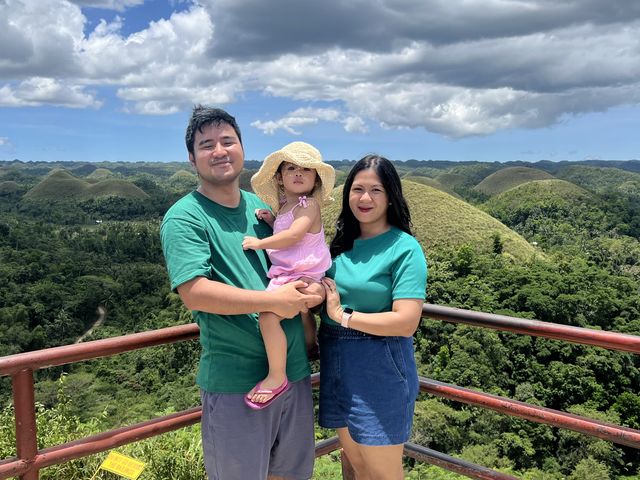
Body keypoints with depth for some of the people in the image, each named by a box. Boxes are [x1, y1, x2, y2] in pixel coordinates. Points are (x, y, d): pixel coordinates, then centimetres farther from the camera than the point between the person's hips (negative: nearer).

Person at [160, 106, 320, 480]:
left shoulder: (263, 207, 9)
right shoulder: (185, 218, -10)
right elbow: (194, 292, -23)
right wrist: (274, 301, -20)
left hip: (295, 372, 7)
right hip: (235, 383, -6)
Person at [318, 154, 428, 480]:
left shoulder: (404, 248, -12)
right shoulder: (342, 243, 6)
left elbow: (406, 323, -20)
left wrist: (343, 316, -15)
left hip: (380, 369, -6)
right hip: (337, 364, 6)